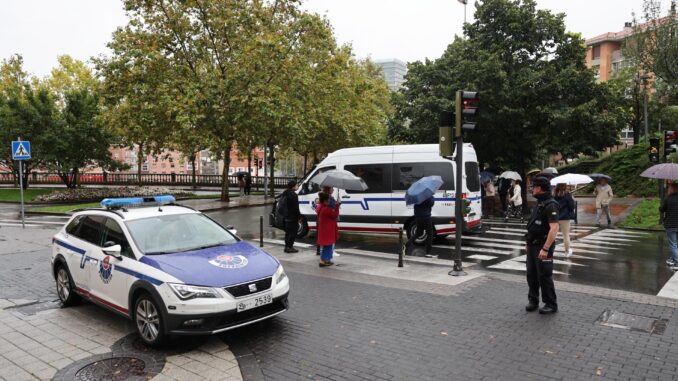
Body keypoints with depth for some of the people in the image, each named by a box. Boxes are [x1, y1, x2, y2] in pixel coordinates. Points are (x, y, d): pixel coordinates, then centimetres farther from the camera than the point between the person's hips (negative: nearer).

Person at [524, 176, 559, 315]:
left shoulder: (550, 205, -18)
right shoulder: (538, 203, 12)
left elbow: (554, 228, -25)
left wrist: (545, 249, -27)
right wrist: (528, 242, 20)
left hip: (543, 246, -9)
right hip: (533, 245, 9)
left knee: (544, 276, -1)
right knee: (531, 274, 13)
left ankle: (551, 304, 12)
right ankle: (533, 300, 25)